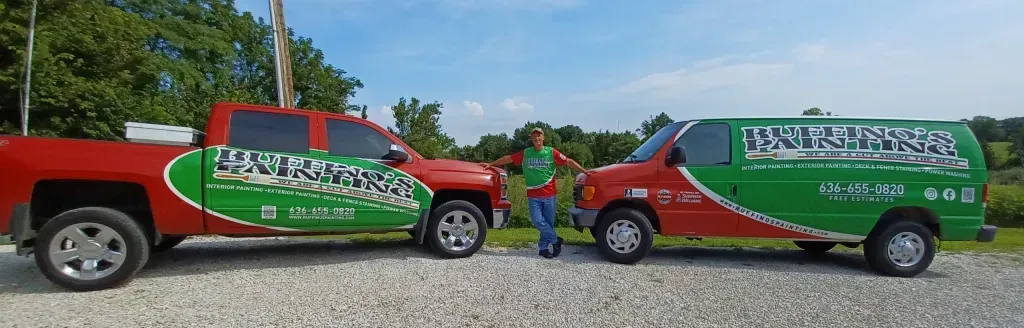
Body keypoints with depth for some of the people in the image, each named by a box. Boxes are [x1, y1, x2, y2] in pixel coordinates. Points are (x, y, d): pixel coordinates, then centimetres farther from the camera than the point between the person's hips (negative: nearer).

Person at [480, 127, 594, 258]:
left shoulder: (551, 152, -1)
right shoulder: (525, 153, 3)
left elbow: (569, 162, -1)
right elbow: (508, 158, 10)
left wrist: (584, 171, -8)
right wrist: (491, 164, 10)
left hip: (549, 195, 0)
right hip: (533, 196, 1)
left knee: (548, 222, 5)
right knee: (537, 221, -10)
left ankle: (543, 248, 19)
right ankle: (555, 240, 9)